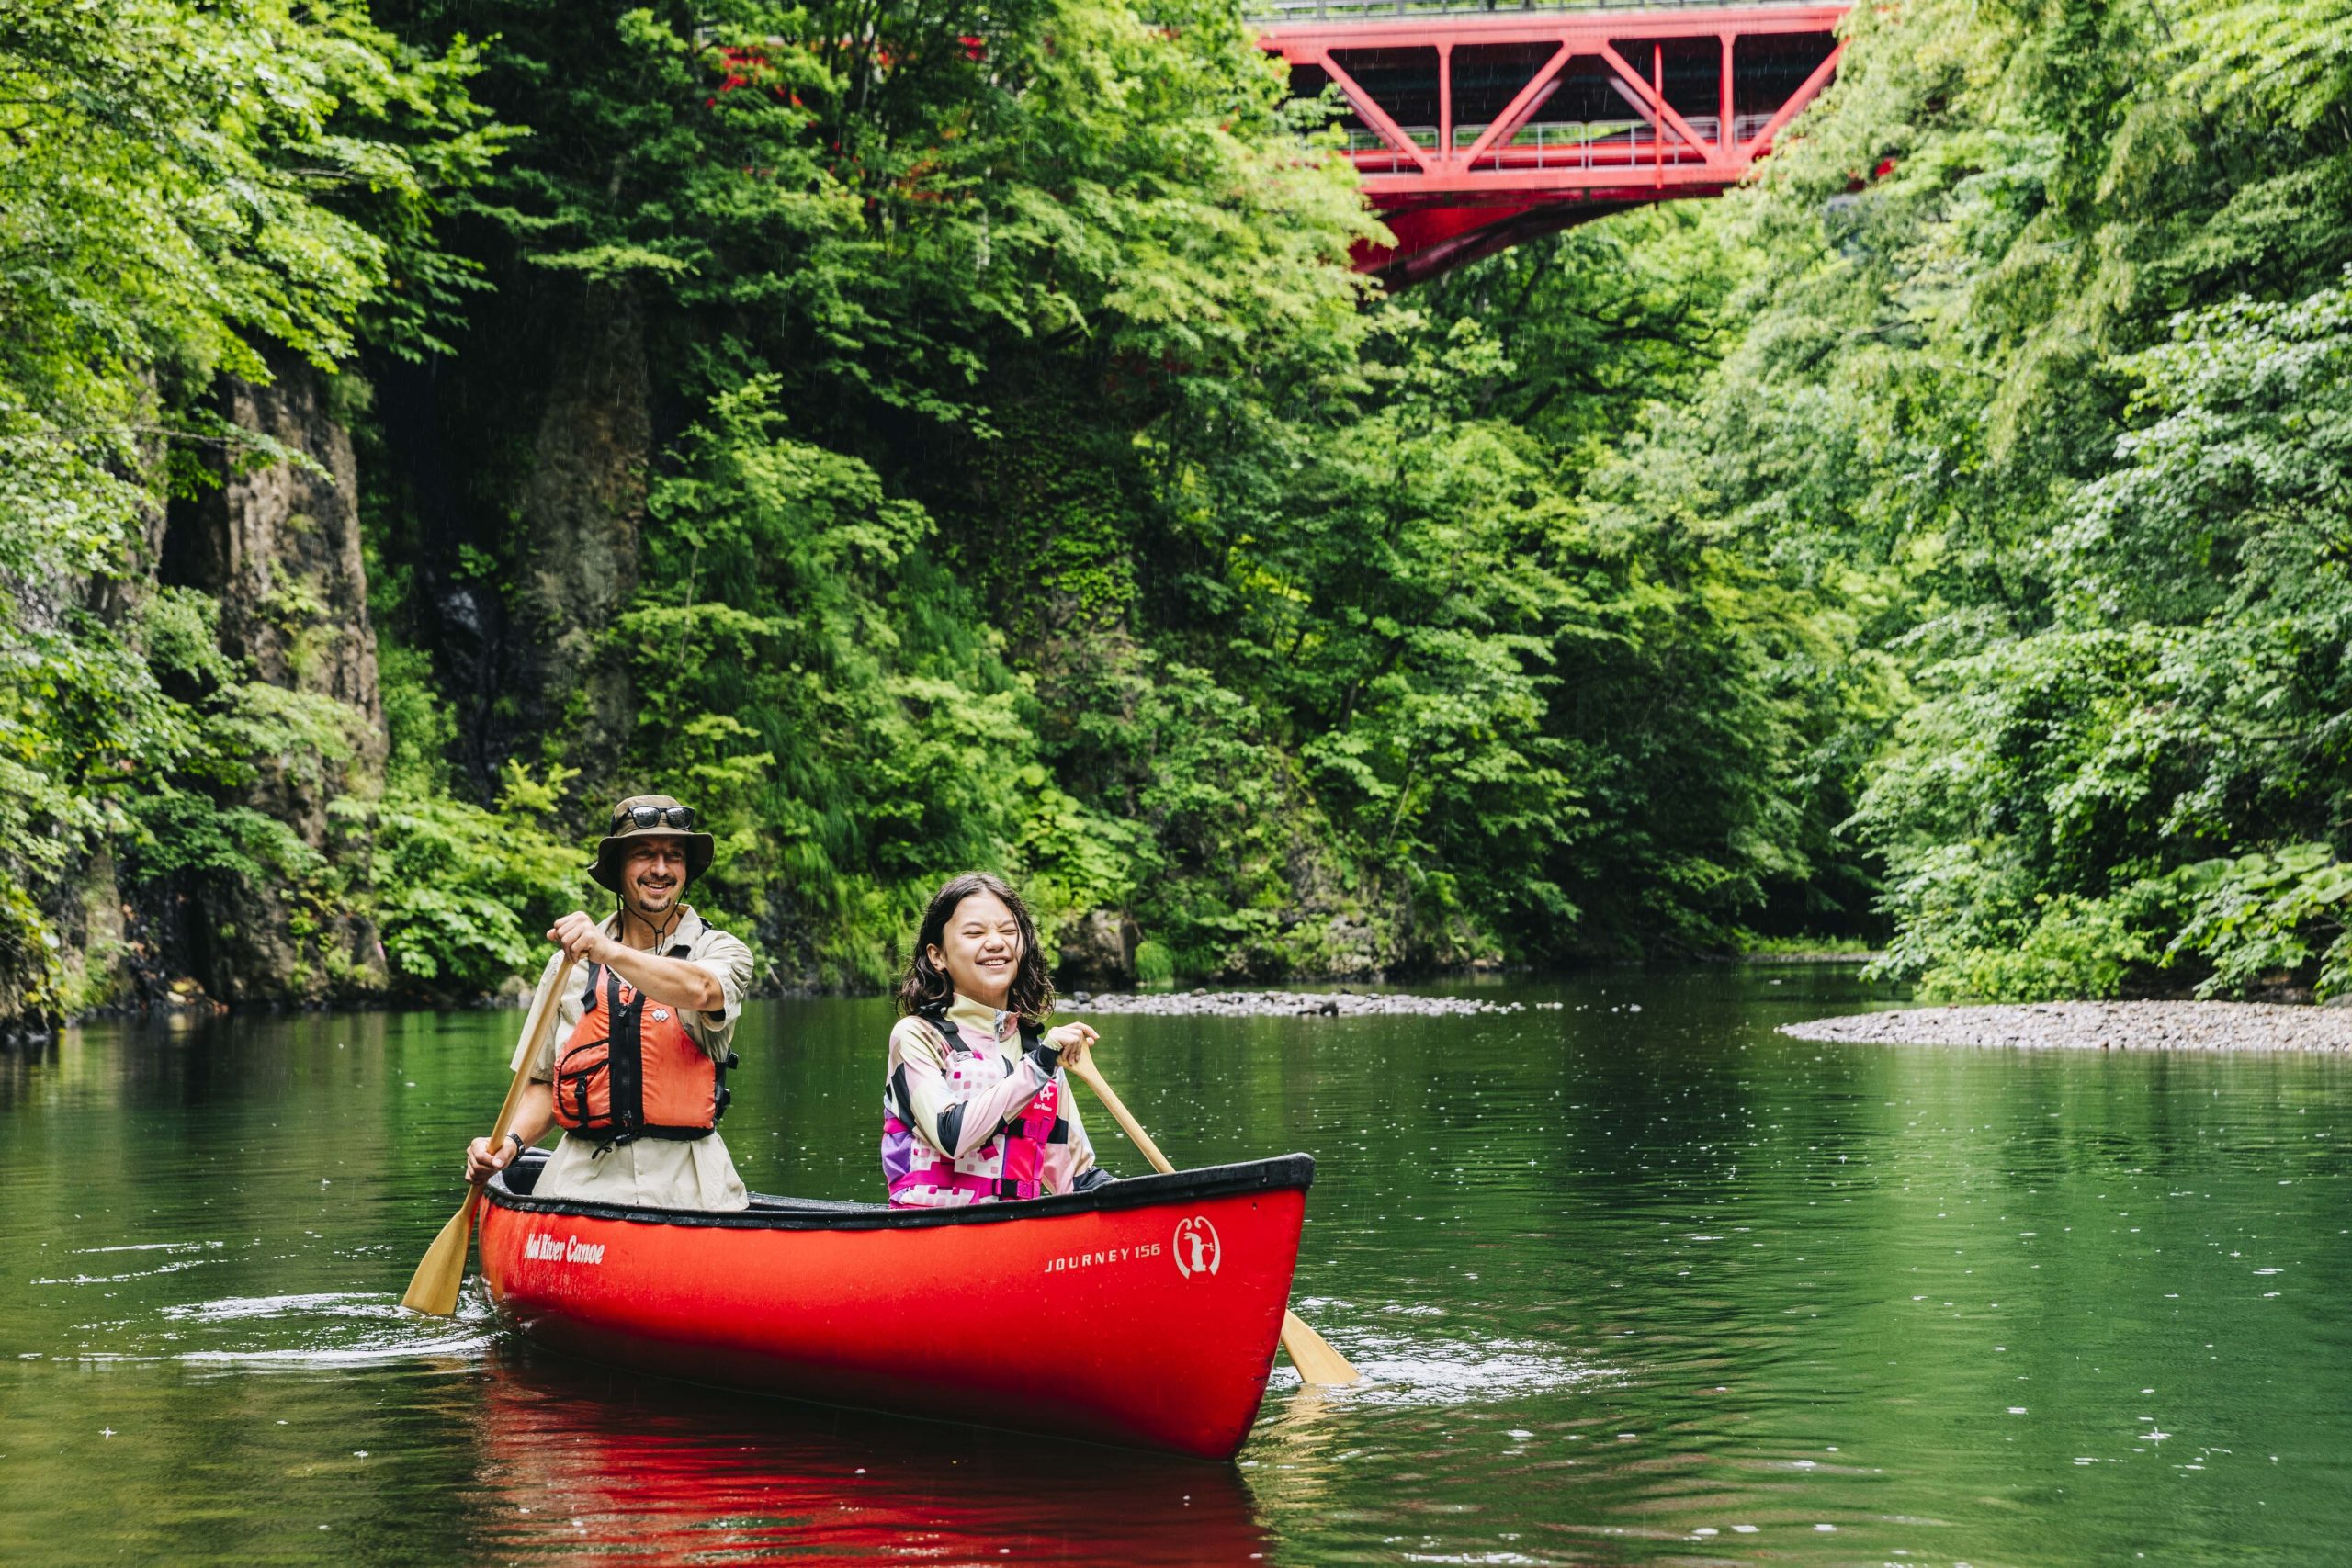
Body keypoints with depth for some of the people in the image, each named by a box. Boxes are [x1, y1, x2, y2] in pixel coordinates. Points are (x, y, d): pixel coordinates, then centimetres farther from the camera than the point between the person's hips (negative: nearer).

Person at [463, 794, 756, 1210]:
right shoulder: (570, 964, 15)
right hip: (581, 1178, 2)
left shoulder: (723, 952, 8)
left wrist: (609, 952, -33)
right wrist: (510, 1142, -3)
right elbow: (544, 1085, 18)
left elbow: (699, 990, -18)